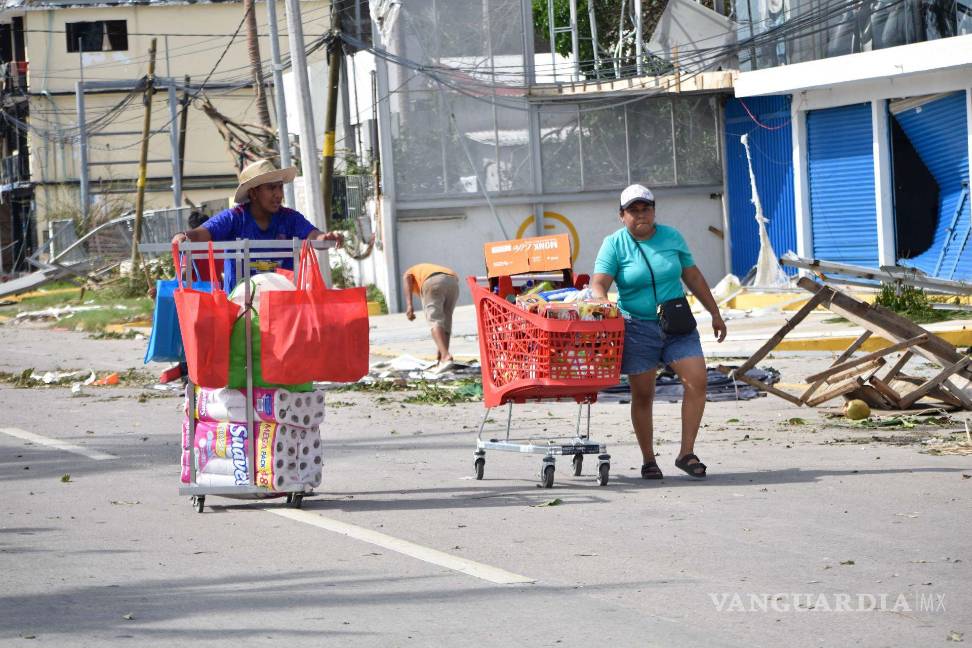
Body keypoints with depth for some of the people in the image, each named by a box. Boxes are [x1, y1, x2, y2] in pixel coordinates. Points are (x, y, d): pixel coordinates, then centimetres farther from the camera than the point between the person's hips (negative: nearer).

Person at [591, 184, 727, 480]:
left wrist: (715, 314, 17)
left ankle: (686, 453, -7)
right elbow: (599, 283, -15)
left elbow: (693, 276, 15)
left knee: (697, 380, -13)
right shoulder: (614, 244, -4)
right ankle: (648, 460, 12)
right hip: (637, 328, -2)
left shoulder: (671, 236, 6)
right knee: (642, 395, 1)